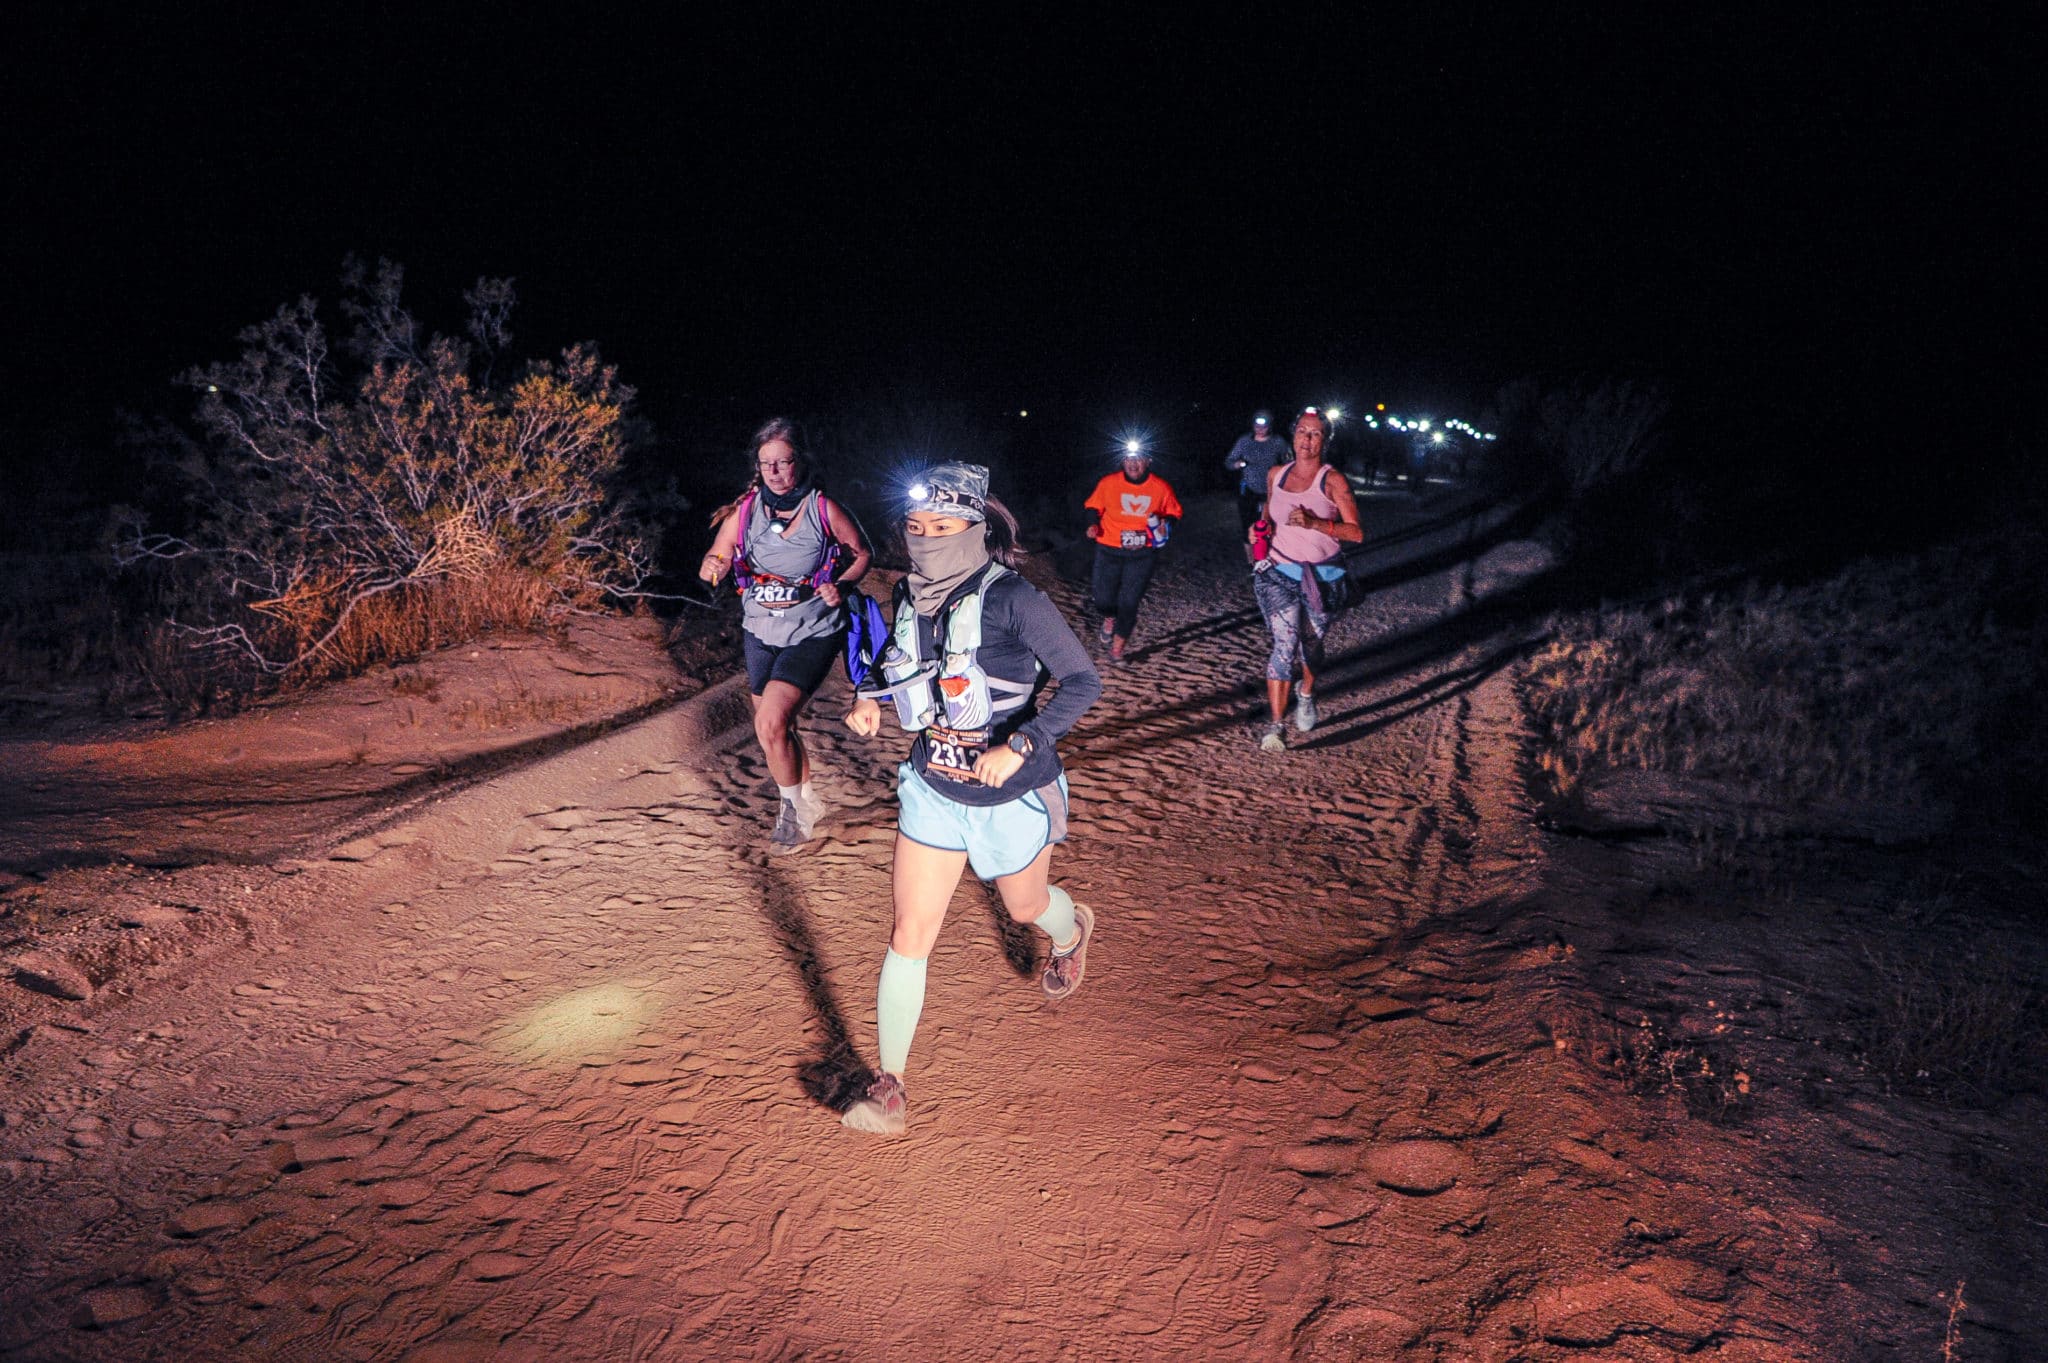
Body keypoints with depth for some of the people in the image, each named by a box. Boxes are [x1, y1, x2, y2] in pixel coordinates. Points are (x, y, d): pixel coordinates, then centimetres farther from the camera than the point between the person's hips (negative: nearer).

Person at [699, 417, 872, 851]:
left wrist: (839, 586, -16)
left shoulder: (824, 509, -12)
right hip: (760, 635, 5)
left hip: (811, 635, -5)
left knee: (770, 723, -19)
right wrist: (711, 567, -25)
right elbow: (716, 560, -1)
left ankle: (793, 807, 4)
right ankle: (806, 803, 40)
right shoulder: (745, 509, -5)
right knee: (778, 729, 16)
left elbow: (862, 554, 2)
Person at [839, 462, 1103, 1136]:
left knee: (1025, 907, 23)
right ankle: (889, 1084, 13)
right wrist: (871, 699, -5)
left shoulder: (1012, 599, -23)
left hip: (1009, 796, -4)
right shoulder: (912, 597, -4)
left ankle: (1072, 931, 61)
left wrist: (1020, 746, -33)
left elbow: (1083, 681, -21)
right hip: (932, 789, 4)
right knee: (911, 931, 1)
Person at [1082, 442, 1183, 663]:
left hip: (1142, 554, -1)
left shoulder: (1161, 487, -5)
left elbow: (1174, 512, 9)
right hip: (1109, 551, 1)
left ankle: (1117, 648, 10)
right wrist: (1093, 525, -11)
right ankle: (1110, 618, 39)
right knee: (1103, 601, 0)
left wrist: (1167, 525, -11)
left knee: (1129, 601, -6)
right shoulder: (1109, 483, -6)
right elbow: (1094, 506, 7)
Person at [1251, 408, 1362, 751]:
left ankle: (1306, 694, 47)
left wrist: (1314, 523, -24)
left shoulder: (1333, 481, -5)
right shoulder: (1276, 475, 7)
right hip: (1277, 572, 1)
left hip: (1318, 576, -1)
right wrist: (1258, 529, 2)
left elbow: (1356, 532, -12)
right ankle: (1275, 724, -17)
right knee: (1286, 640, -17)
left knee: (1310, 642, 14)